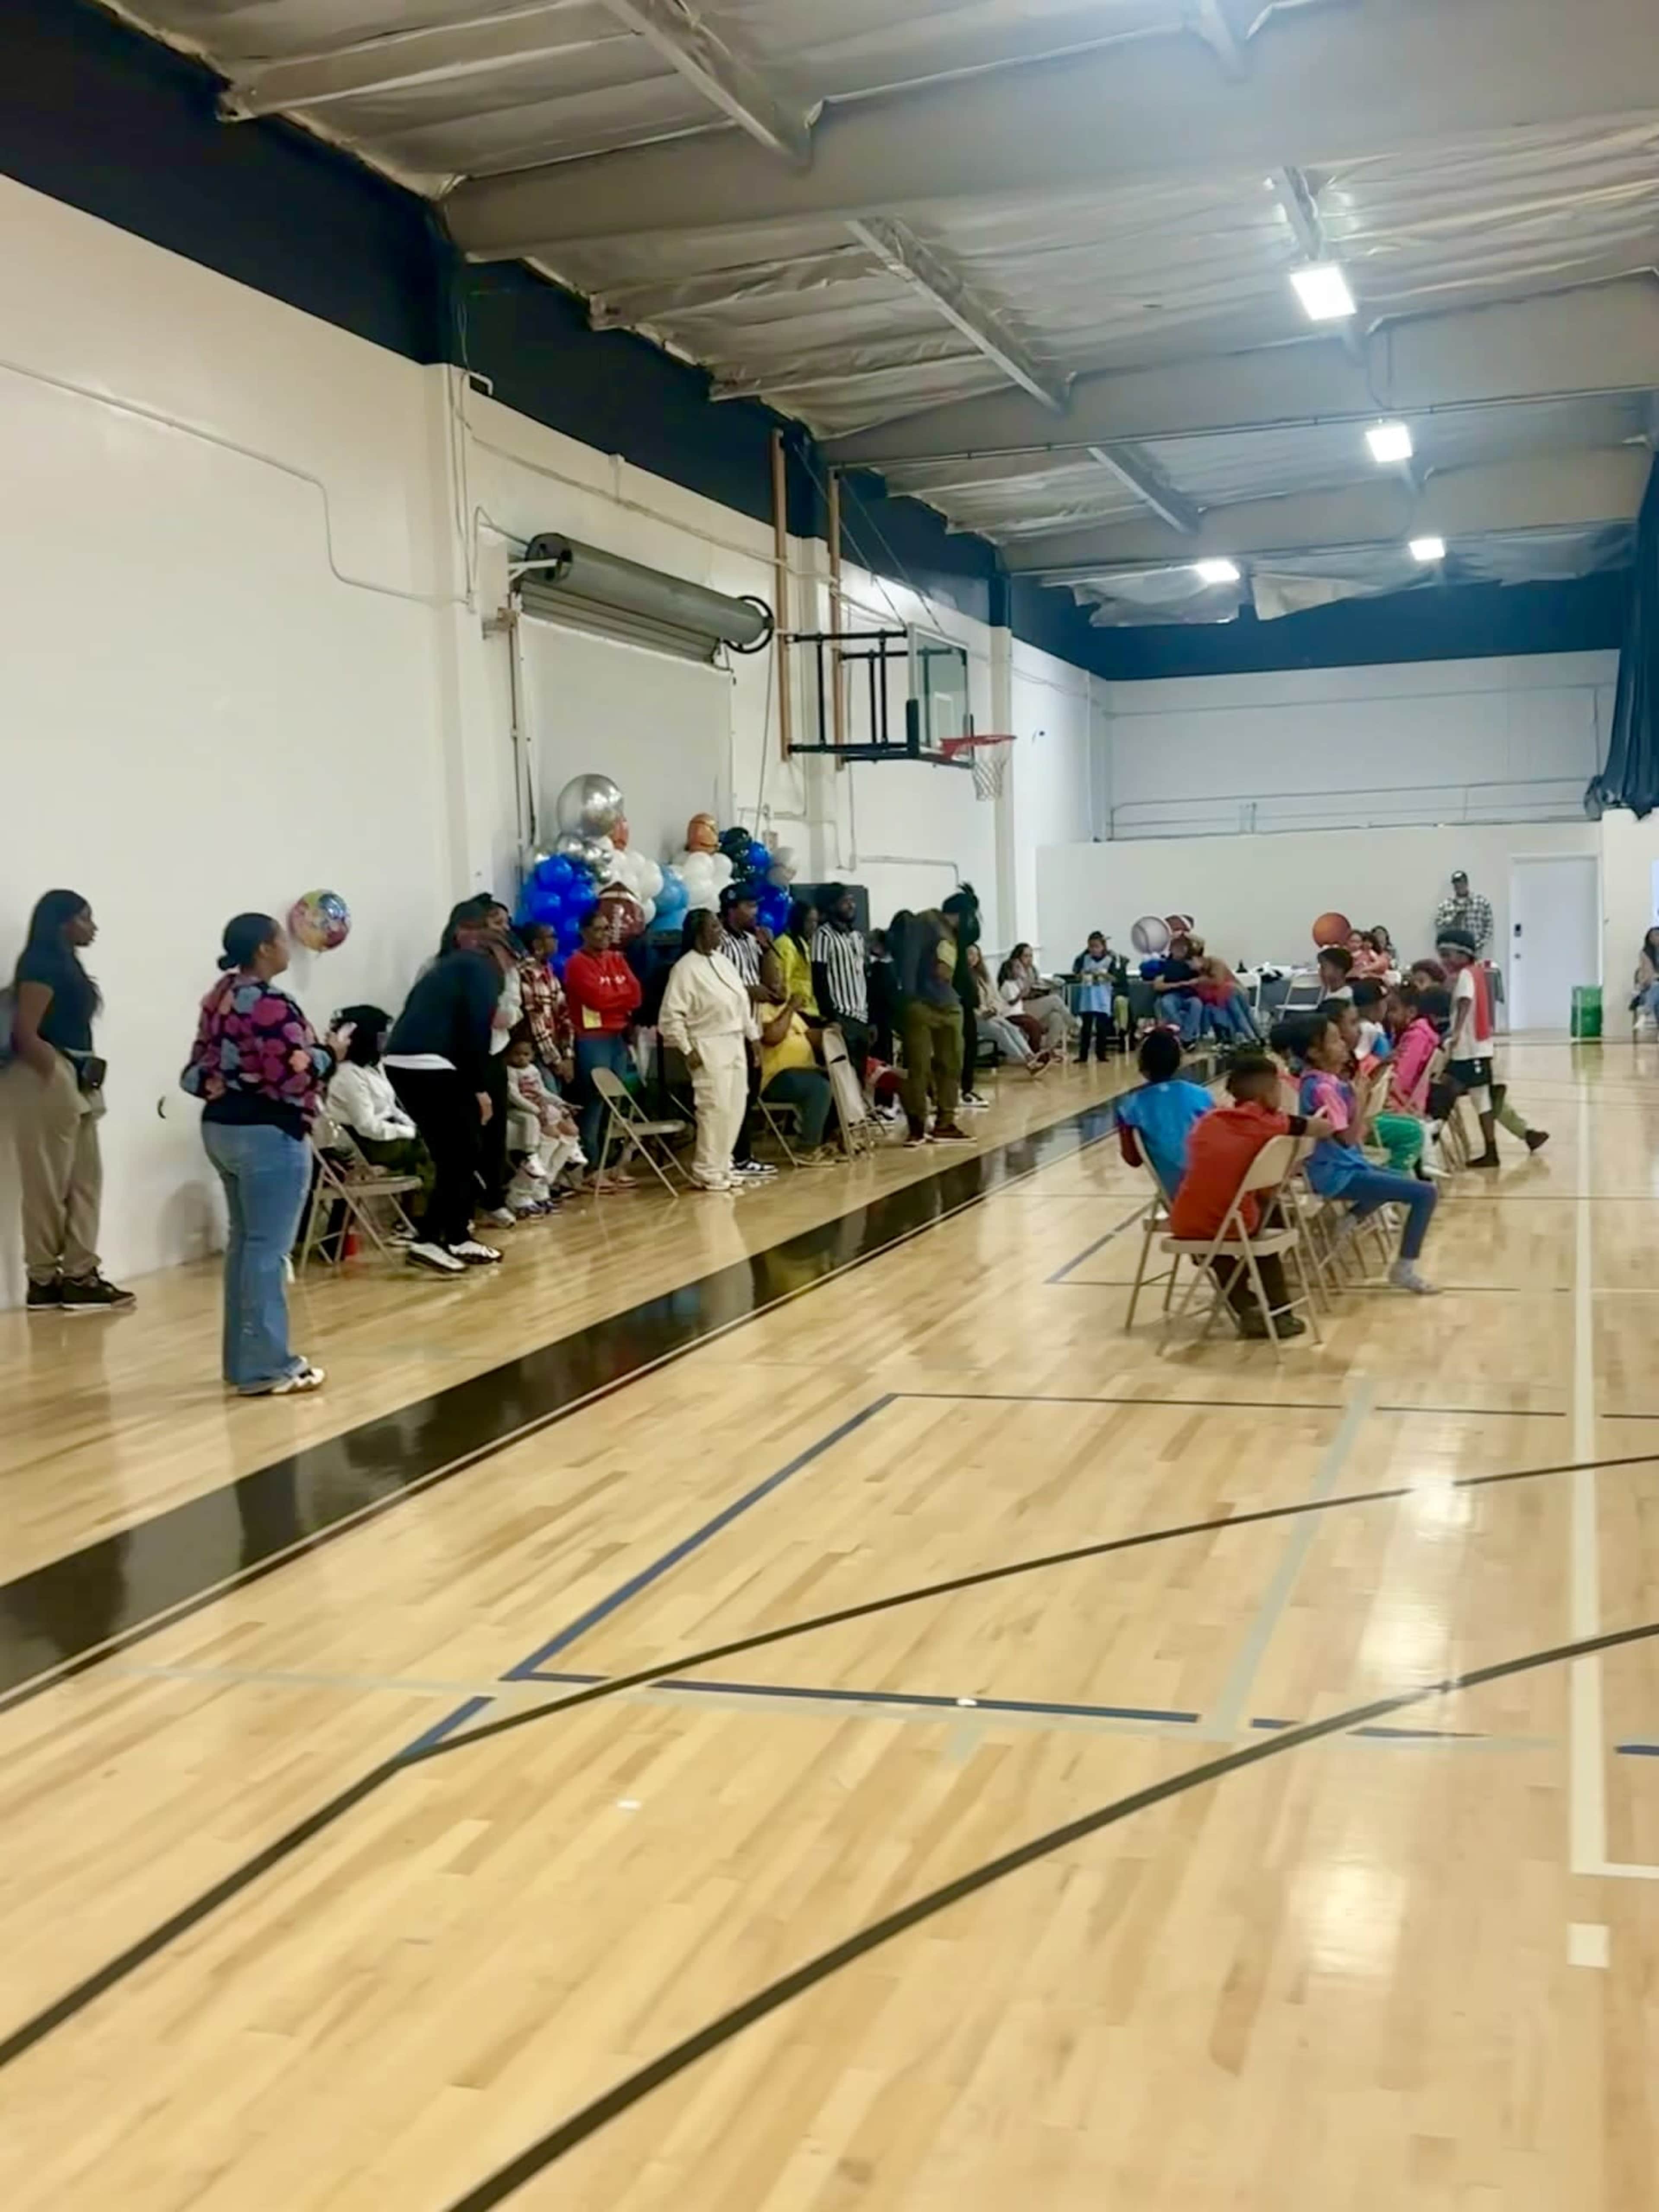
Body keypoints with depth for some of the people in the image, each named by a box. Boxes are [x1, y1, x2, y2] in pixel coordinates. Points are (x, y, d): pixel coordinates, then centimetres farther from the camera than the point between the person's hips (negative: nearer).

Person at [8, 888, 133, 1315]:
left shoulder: (65, 964, 18)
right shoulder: (42, 965, -10)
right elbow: (25, 1034, -17)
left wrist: (82, 1082, 6)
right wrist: (57, 1077, -17)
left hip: (75, 1082, 10)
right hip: (49, 1080, -10)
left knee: (85, 1180, 8)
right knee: (48, 1185, -3)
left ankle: (80, 1276, 11)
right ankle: (44, 1282, 3)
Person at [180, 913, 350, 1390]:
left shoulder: (219, 998, 11)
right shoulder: (271, 1005, -17)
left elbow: (197, 1071, 13)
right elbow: (294, 1076, -21)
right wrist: (331, 1053, -5)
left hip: (221, 1128, 10)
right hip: (267, 1133, -10)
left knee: (244, 1242, 15)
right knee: (267, 1249, -5)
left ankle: (243, 1359, 21)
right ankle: (265, 1366, -2)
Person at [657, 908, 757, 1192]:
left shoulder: (722, 960, 12)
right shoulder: (686, 968, -13)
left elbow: (741, 1002, 18)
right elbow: (671, 1016, -15)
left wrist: (753, 1035, 16)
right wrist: (687, 1050, -17)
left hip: (735, 1044, 8)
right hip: (709, 1048, -8)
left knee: (735, 1108, 9)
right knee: (716, 1109, -10)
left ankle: (722, 1166, 19)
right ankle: (708, 1173, -2)